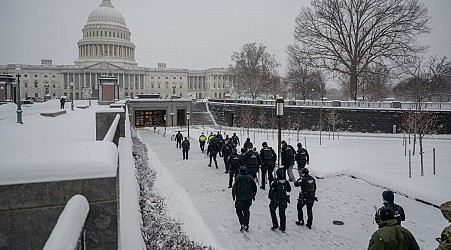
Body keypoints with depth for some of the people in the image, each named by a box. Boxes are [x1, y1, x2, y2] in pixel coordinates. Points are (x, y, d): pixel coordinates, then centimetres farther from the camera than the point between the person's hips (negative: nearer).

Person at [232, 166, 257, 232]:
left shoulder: (238, 178, -10)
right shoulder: (250, 178, 3)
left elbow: (234, 187, -12)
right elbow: (255, 187, 9)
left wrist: (233, 195, 1)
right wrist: (253, 195, 20)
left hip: (240, 198, -4)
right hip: (249, 198, 4)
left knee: (239, 211, 8)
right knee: (246, 211, 16)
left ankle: (243, 224, -8)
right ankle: (247, 225, 20)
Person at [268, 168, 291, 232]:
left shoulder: (275, 182, -16)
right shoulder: (286, 182, -4)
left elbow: (272, 190, -15)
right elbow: (289, 189, 8)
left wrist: (270, 196, 2)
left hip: (275, 200, -3)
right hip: (284, 200, 4)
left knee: (272, 211, 17)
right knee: (282, 213, 13)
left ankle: (275, 225, 12)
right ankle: (283, 228, 16)